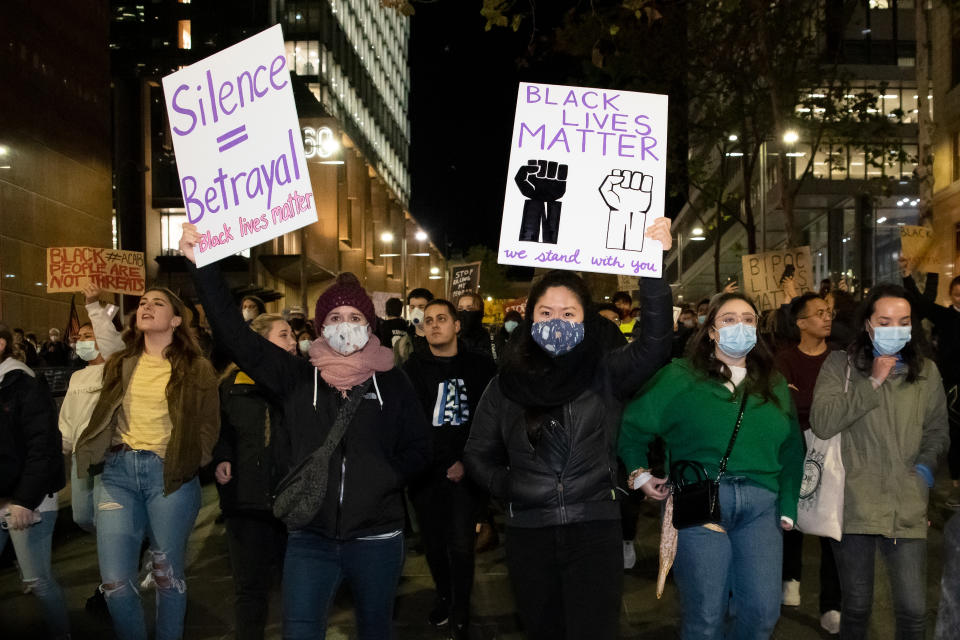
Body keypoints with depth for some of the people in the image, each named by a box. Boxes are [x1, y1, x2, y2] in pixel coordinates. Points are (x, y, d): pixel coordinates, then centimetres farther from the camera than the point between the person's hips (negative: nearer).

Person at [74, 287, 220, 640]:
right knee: (115, 581, -2)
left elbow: (208, 426, 4)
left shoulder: (197, 369, 3)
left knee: (168, 575, 5)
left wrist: (188, 463, -6)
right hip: (117, 471, 3)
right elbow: (103, 416, 20)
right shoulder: (120, 365, 14)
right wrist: (95, 455, 8)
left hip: (170, 474, -3)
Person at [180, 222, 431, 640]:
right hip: (310, 536, 0)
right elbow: (234, 334, -8)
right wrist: (202, 265, -15)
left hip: (376, 537, 1)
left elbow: (419, 449, 5)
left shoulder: (391, 382, 0)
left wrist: (380, 480, -9)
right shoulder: (298, 378, -1)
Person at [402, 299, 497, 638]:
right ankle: (444, 596, 34)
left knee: (461, 544, -6)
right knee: (433, 541, 10)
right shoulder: (414, 368, 3)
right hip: (426, 471, 2)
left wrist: (468, 461, -7)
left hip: (466, 470, -1)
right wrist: (439, 463, -8)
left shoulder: (480, 366, 2)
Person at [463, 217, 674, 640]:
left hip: (595, 528, -2)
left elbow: (655, 343, -18)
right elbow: (478, 455, 13)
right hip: (528, 532, 2)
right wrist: (509, 487, -3)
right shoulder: (507, 383, 7)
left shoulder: (605, 374, 1)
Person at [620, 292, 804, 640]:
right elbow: (631, 425, 9)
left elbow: (792, 450, 16)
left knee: (763, 611, -1)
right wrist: (639, 474, 2)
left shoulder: (774, 384, 16)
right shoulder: (680, 377, 5)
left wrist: (788, 507, 9)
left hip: (760, 506, 4)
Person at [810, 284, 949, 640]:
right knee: (857, 606, 10)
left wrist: (926, 464, 1)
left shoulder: (926, 371, 9)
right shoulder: (841, 365, -1)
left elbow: (937, 430, 19)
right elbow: (821, 423, -15)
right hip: (854, 504, -2)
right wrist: (872, 383, -14)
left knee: (914, 611, 1)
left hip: (907, 509, 2)